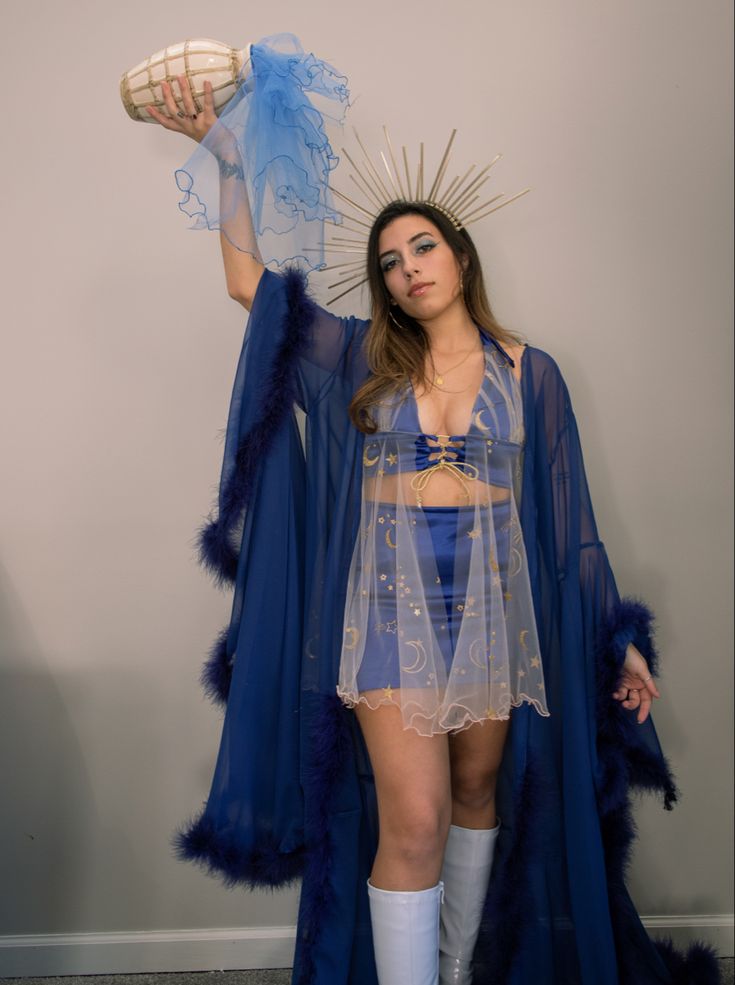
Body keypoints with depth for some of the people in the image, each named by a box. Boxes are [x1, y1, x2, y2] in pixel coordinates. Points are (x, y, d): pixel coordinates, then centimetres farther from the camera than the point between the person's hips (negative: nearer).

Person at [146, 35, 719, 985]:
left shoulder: (527, 371, 4)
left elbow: (568, 518, 3)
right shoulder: (358, 357, 6)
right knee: (412, 827, -6)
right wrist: (222, 149, 3)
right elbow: (249, 283, 4)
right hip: (392, 606, -1)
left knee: (479, 799, 17)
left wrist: (619, 639, 2)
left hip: (495, 606, 2)